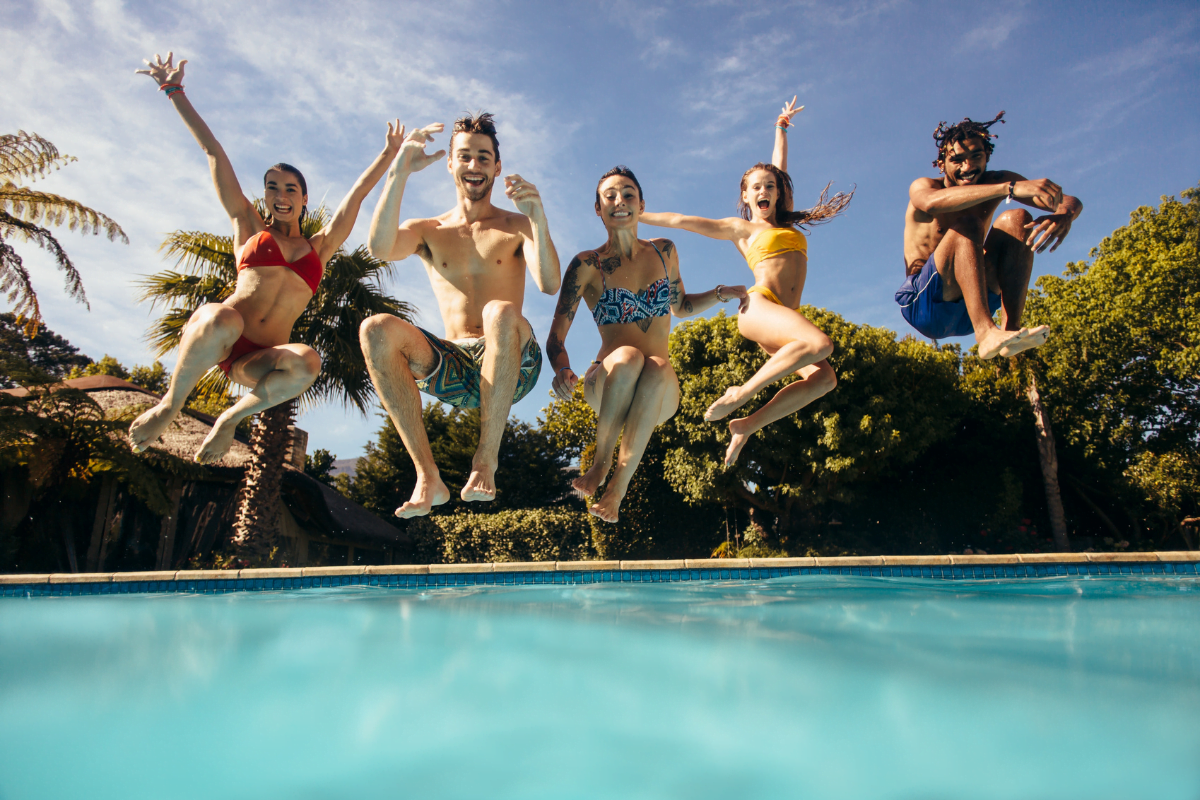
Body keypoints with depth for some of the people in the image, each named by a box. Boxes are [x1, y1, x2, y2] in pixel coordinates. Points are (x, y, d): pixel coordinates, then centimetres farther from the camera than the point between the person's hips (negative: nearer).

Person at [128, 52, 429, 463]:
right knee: (223, 318, -39)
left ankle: (233, 416, -8)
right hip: (208, 336, -1)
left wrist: (391, 152, 21)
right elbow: (213, 152, 17)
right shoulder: (248, 227, 19)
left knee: (306, 362, -35)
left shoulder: (320, 247, 22)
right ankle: (169, 405, -13)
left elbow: (358, 192, 21)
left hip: (257, 359, 1)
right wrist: (175, 92, 20)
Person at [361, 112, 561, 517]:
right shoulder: (427, 231, 16)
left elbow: (550, 284, -8)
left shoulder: (517, 226, 12)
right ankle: (427, 478, -27)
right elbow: (380, 247, -8)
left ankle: (486, 461, -26)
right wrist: (399, 170, -10)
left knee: (501, 312, -36)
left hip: (511, 369, -2)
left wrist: (538, 216, -22)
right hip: (453, 369, 2)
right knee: (376, 329, -25)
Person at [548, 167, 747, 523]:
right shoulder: (587, 264, 0)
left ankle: (619, 487, -28)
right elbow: (556, 336, -4)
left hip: (661, 394, 2)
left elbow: (680, 306, 27)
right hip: (605, 386, -2)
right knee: (628, 356, -37)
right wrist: (562, 370, -26)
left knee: (658, 368, -35)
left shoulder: (664, 251, 11)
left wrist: (721, 293, 8)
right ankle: (600, 463, -19)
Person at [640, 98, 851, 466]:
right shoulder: (741, 228, 16)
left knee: (823, 379, -20)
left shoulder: (785, 222, 27)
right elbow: (681, 221, 18)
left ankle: (748, 425, -14)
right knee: (820, 343, -32)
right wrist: (635, 216, 21)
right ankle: (741, 394, -22)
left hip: (786, 317, 6)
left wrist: (781, 127, 49)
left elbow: (778, 168, 39)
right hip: (758, 305, -5)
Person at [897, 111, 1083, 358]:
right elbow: (933, 203, -33)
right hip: (924, 305, -4)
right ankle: (986, 333, -41)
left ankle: (1010, 328, -26)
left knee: (1016, 219, -14)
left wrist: (1064, 216, -29)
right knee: (967, 225, -25)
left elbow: (1071, 201, -3)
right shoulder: (922, 186, -5)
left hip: (969, 313, 4)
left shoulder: (996, 181, 7)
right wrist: (1010, 189, -41)